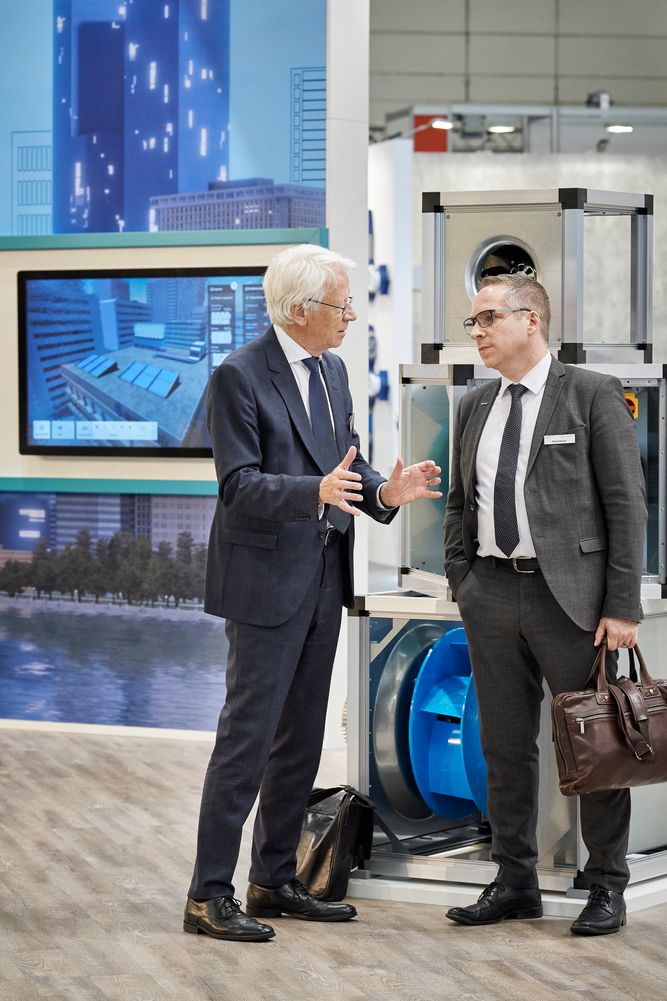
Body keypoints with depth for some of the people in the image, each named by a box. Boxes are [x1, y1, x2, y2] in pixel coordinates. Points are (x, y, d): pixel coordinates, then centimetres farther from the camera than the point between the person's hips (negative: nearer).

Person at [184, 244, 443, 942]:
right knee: (247, 736, -7)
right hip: (265, 582, -8)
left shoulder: (331, 371, 12)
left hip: (322, 581, 8)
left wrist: (383, 492, -7)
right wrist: (316, 490, -33)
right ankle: (209, 895, -2)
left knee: (299, 740, 13)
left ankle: (274, 882, 22)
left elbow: (347, 466, 14)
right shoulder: (238, 376, -12)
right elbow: (239, 485, -18)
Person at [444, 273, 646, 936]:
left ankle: (606, 887, 12)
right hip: (492, 594, 5)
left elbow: (626, 503, -7)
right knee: (505, 747, 10)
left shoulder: (592, 395, -4)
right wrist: (458, 581, 9)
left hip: (569, 594, -5)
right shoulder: (474, 407, 12)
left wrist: (623, 606, -12)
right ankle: (515, 882, 20)